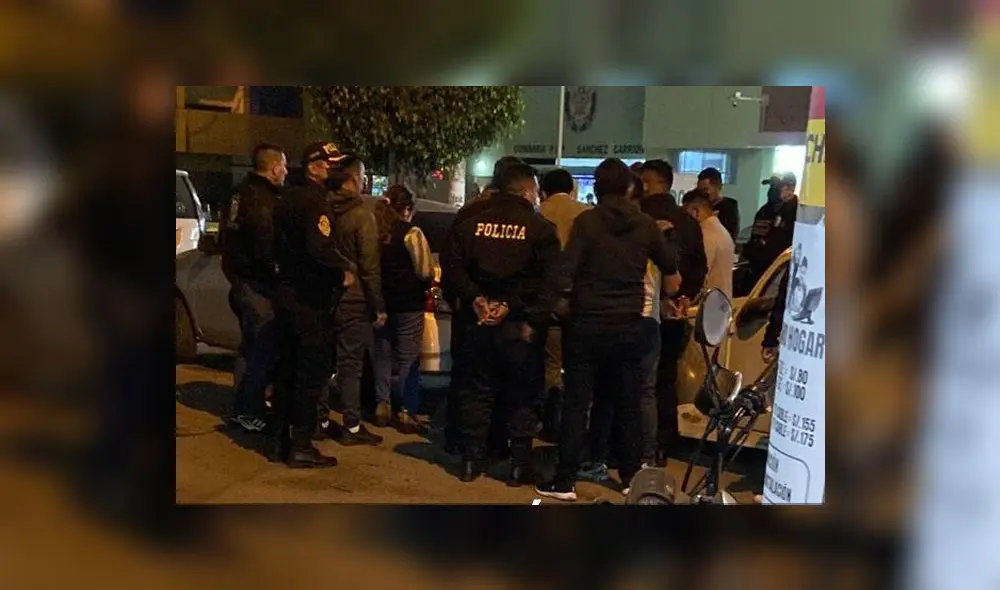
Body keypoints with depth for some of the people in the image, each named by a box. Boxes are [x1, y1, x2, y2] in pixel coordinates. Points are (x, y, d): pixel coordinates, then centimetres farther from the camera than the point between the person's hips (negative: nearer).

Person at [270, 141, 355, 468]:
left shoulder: (288, 200, 14)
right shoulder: (316, 202, -16)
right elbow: (320, 249, -30)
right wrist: (344, 270, -16)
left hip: (287, 293, 9)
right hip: (309, 300, -9)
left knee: (287, 368, 15)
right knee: (312, 374, -1)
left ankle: (280, 440, 23)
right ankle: (301, 446, 4)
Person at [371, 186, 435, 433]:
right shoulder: (411, 233, -12)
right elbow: (425, 272, -14)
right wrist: (426, 286, 8)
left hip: (381, 302, 5)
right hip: (408, 304, -5)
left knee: (382, 354, 16)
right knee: (408, 357, 3)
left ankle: (382, 406, 20)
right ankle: (406, 412, 4)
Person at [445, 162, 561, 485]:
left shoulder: (472, 223, 6)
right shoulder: (540, 228, -6)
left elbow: (455, 267, 0)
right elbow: (549, 278, -14)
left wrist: (475, 298, -4)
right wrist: (515, 305, -12)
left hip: (480, 320, 4)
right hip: (519, 324, -3)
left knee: (476, 391, 12)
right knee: (521, 396, 6)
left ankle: (471, 461, 18)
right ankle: (519, 465, 10)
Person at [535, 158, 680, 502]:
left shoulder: (586, 222, -8)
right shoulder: (646, 225, 2)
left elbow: (564, 271, -17)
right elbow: (671, 266, 15)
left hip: (587, 324, -3)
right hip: (628, 327, 3)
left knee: (576, 403, 2)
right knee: (628, 404, 13)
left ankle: (565, 480, 4)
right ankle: (631, 476, 22)